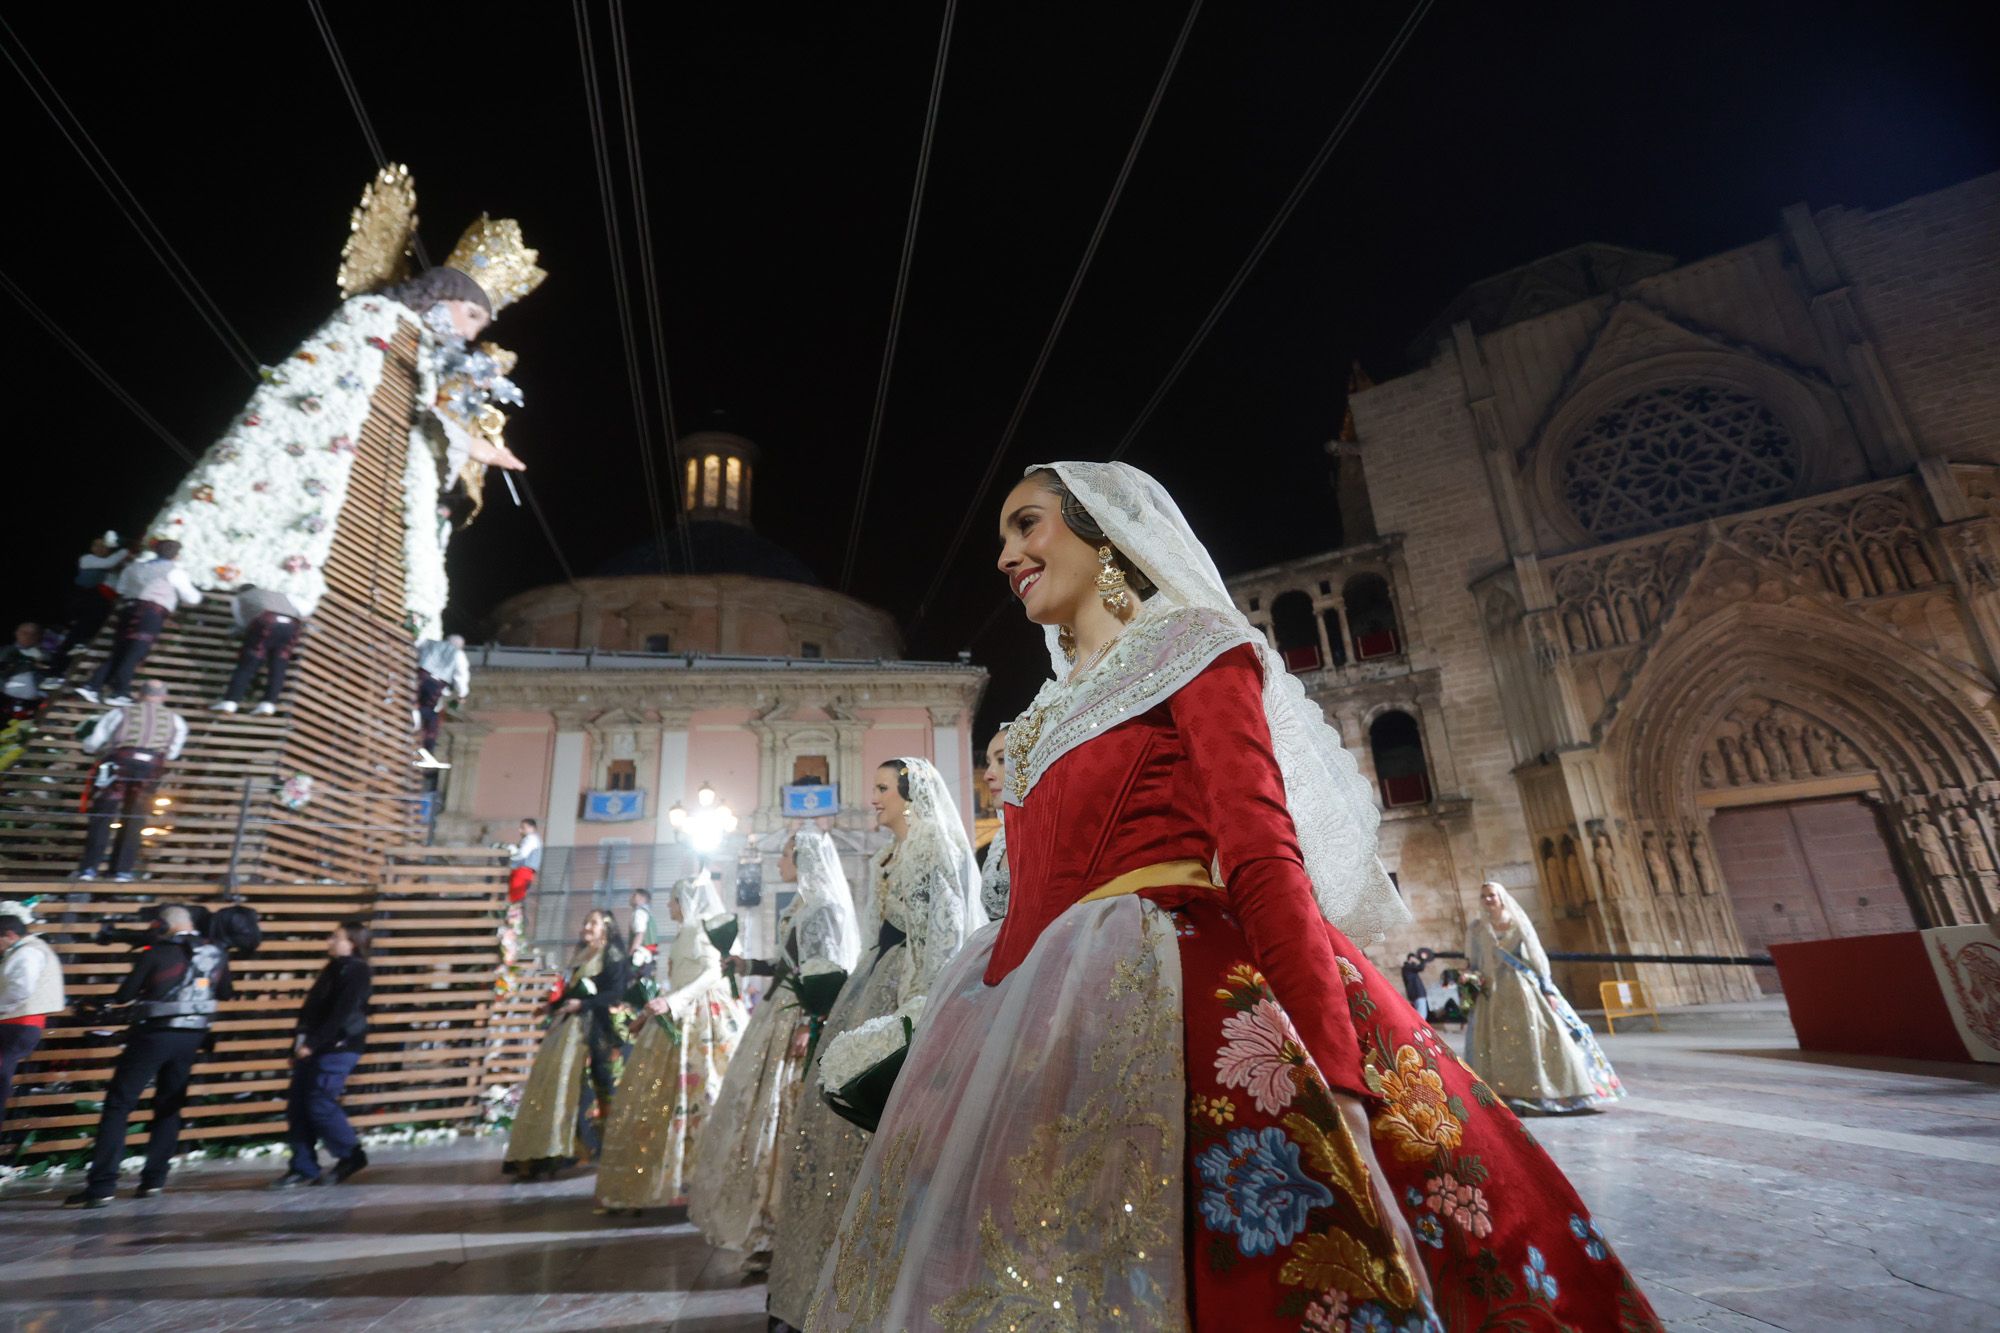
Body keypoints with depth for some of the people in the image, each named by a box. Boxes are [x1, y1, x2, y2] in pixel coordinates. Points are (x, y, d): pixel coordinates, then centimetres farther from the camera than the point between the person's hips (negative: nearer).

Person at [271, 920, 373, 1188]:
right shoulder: (333, 968, 16)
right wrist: (301, 1040, 8)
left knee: (320, 1105, -8)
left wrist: (313, 1043, -21)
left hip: (337, 1048, -9)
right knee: (298, 1107, 7)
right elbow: (311, 1008, 18)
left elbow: (341, 1014, -19)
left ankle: (351, 1155, 8)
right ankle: (303, 1168, 16)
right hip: (314, 1047, 9)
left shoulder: (357, 971, -12)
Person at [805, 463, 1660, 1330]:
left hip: (1179, 993, -7)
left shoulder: (1191, 648, 1)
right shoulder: (1049, 719, 21)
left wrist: (1338, 1078, -20)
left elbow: (1264, 860, -12)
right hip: (1060, 1029, 7)